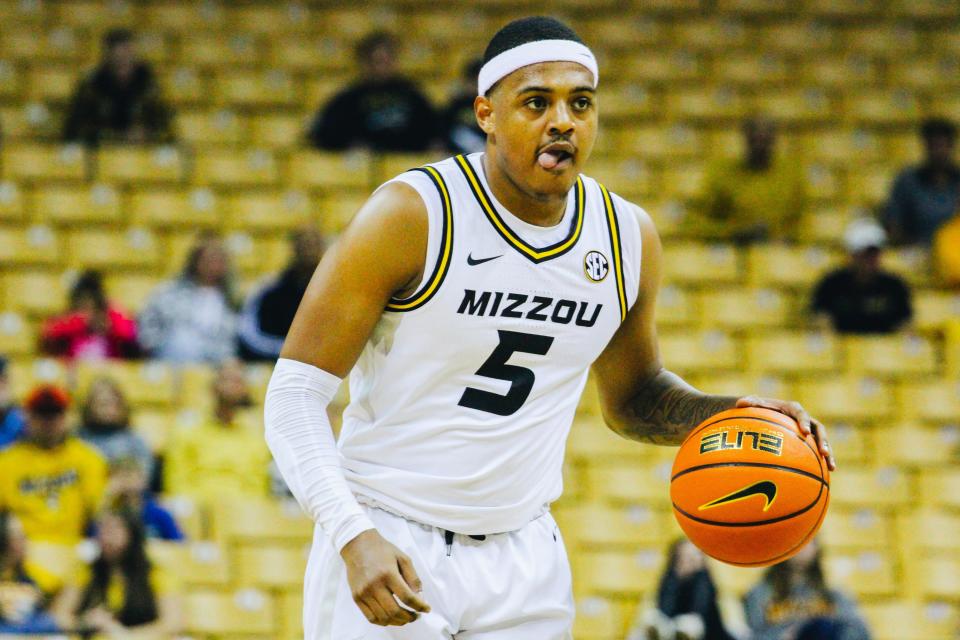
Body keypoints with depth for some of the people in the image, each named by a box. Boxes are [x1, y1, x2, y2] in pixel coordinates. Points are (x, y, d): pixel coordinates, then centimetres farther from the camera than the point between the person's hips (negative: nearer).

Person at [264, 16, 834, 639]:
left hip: (524, 556, 4)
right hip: (386, 545, -4)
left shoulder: (628, 237, 1)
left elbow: (632, 397, 18)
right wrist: (353, 537, -27)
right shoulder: (413, 214, -15)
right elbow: (296, 394, -14)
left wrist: (727, 416, -2)